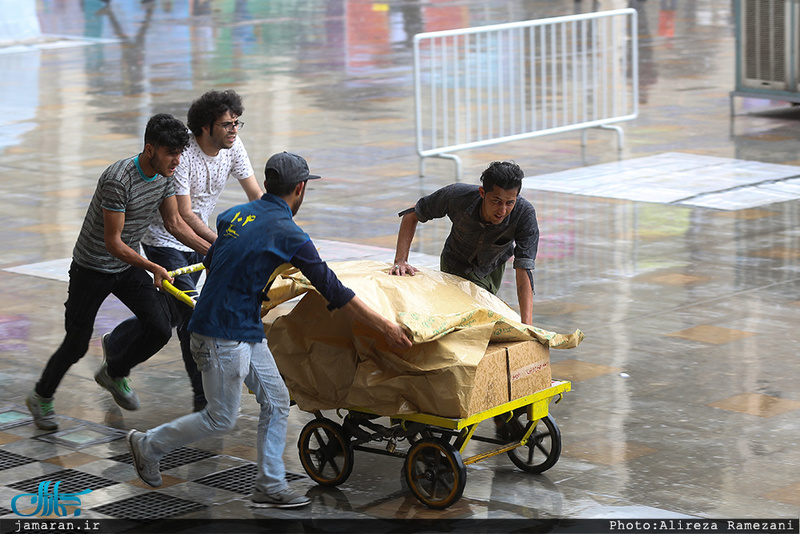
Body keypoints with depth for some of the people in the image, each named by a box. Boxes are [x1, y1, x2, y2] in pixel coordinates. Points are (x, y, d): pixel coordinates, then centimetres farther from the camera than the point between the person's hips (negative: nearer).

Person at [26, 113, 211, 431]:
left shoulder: (164, 176, -6)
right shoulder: (118, 180, -31)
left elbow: (175, 223, 6)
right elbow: (113, 243, -27)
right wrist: (153, 268, -28)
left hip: (128, 266, 6)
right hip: (92, 269, -6)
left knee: (159, 328, -10)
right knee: (77, 344, 2)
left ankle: (114, 374, 17)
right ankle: (41, 398, 28)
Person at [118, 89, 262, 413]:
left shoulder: (232, 147, -7)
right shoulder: (181, 155, -27)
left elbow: (256, 195, -1)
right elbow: (184, 216, -26)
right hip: (164, 239, -7)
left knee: (171, 313, 15)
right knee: (193, 316, -14)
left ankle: (117, 345, 41)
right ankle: (206, 397, -9)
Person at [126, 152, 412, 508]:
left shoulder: (235, 215, 6)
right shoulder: (288, 234, -16)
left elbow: (211, 262, 22)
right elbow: (333, 291, -15)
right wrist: (386, 328, -9)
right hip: (223, 337, -9)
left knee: (276, 400, 9)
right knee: (221, 419, 4)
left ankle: (270, 485, 12)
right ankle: (148, 445, 21)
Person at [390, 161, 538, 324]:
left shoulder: (525, 214, -39)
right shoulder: (457, 196, -37)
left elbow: (524, 271, -42)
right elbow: (411, 215, -19)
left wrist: (527, 327, -52)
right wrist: (400, 260, -31)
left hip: (494, 267, 2)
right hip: (457, 266, -2)